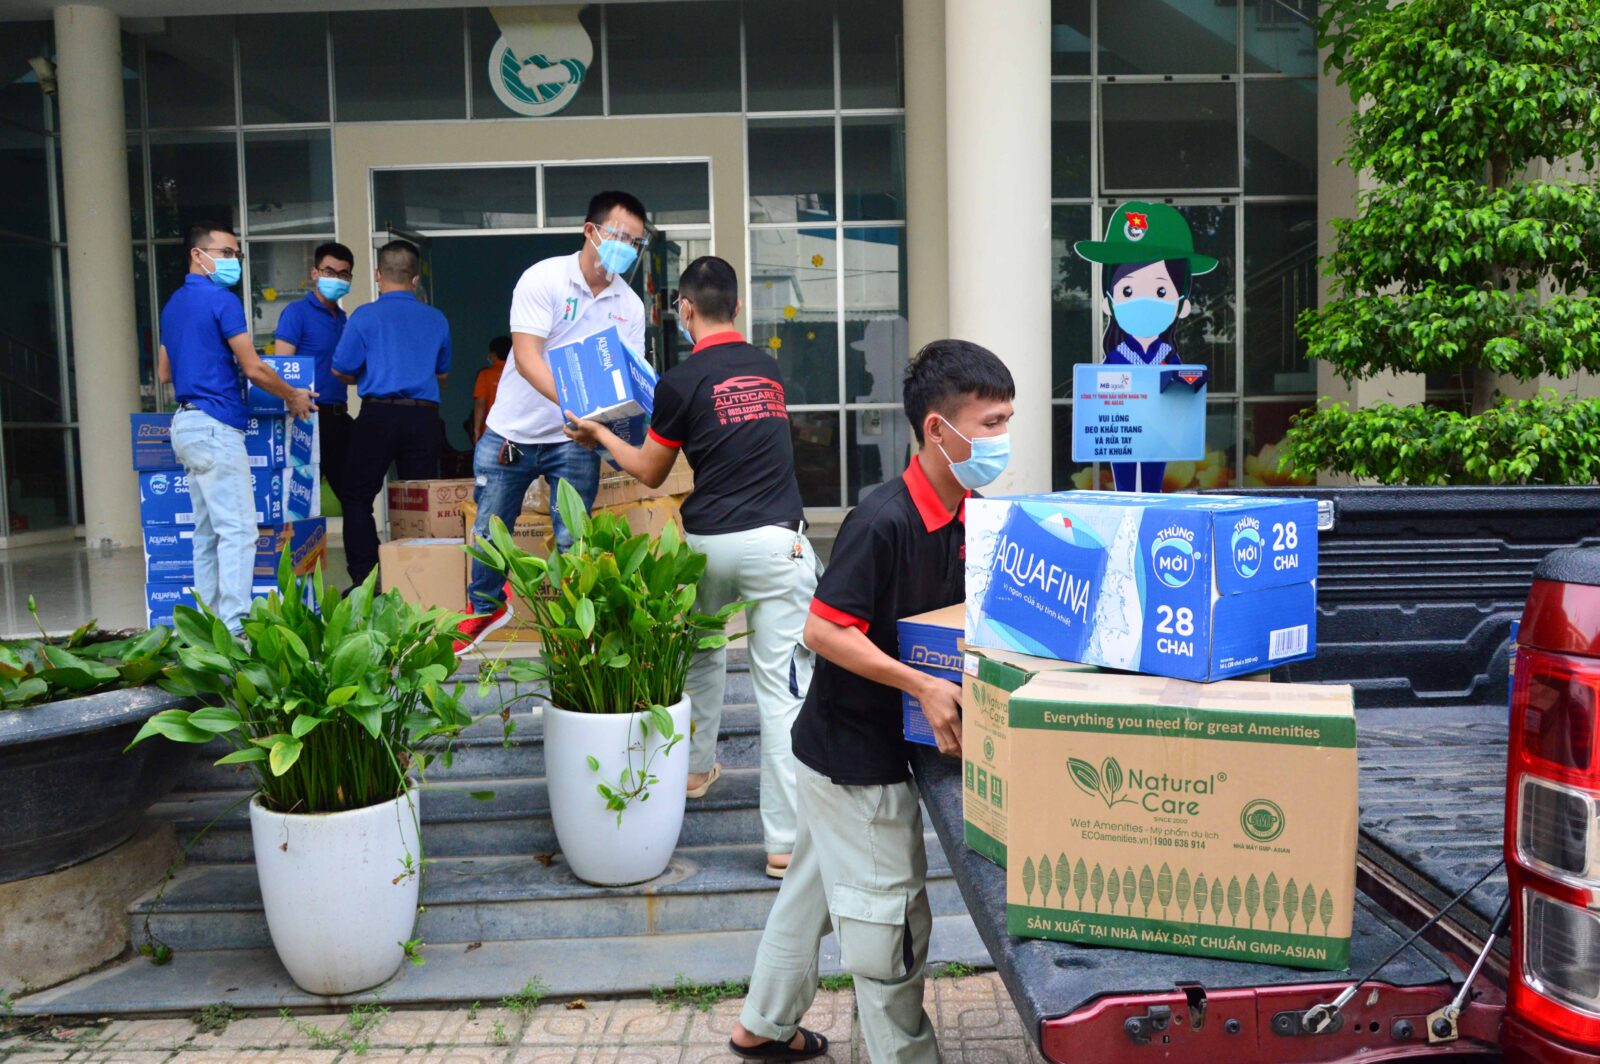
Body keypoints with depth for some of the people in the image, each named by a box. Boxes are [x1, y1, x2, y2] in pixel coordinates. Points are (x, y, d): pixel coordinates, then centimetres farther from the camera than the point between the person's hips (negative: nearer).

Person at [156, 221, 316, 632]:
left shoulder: (173, 305, 18)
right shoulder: (221, 300, -10)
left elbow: (164, 372, 24)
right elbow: (254, 369, -12)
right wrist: (293, 397, 3)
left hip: (186, 424, 10)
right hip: (216, 424, -10)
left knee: (207, 532, 12)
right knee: (238, 530, -10)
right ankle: (234, 629, -12)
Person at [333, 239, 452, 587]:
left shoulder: (365, 316, -3)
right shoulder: (436, 319, 7)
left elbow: (342, 370, 2)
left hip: (379, 414, -3)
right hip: (424, 416, 3)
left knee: (357, 497, 7)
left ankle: (365, 580, 2)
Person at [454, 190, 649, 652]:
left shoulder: (629, 306, -1)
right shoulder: (544, 279, -14)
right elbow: (527, 357, -23)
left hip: (575, 440, 2)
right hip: (512, 431, -2)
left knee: (574, 541, -1)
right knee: (489, 532, 10)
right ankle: (486, 607, 36)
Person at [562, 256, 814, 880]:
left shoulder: (681, 382, -2)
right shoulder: (767, 367, 9)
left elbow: (650, 473, 9)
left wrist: (598, 435, 27)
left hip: (708, 541, 0)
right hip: (776, 540, 1)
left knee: (702, 656, 27)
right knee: (783, 686, -2)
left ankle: (696, 768, 44)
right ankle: (785, 841, -3)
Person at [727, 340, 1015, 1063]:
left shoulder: (968, 516, 0)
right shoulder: (883, 521, -25)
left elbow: (957, 616, 14)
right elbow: (823, 630, -26)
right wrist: (923, 686, -30)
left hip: (839, 753, 9)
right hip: (855, 758, -9)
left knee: (815, 888, 23)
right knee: (891, 914, 4)